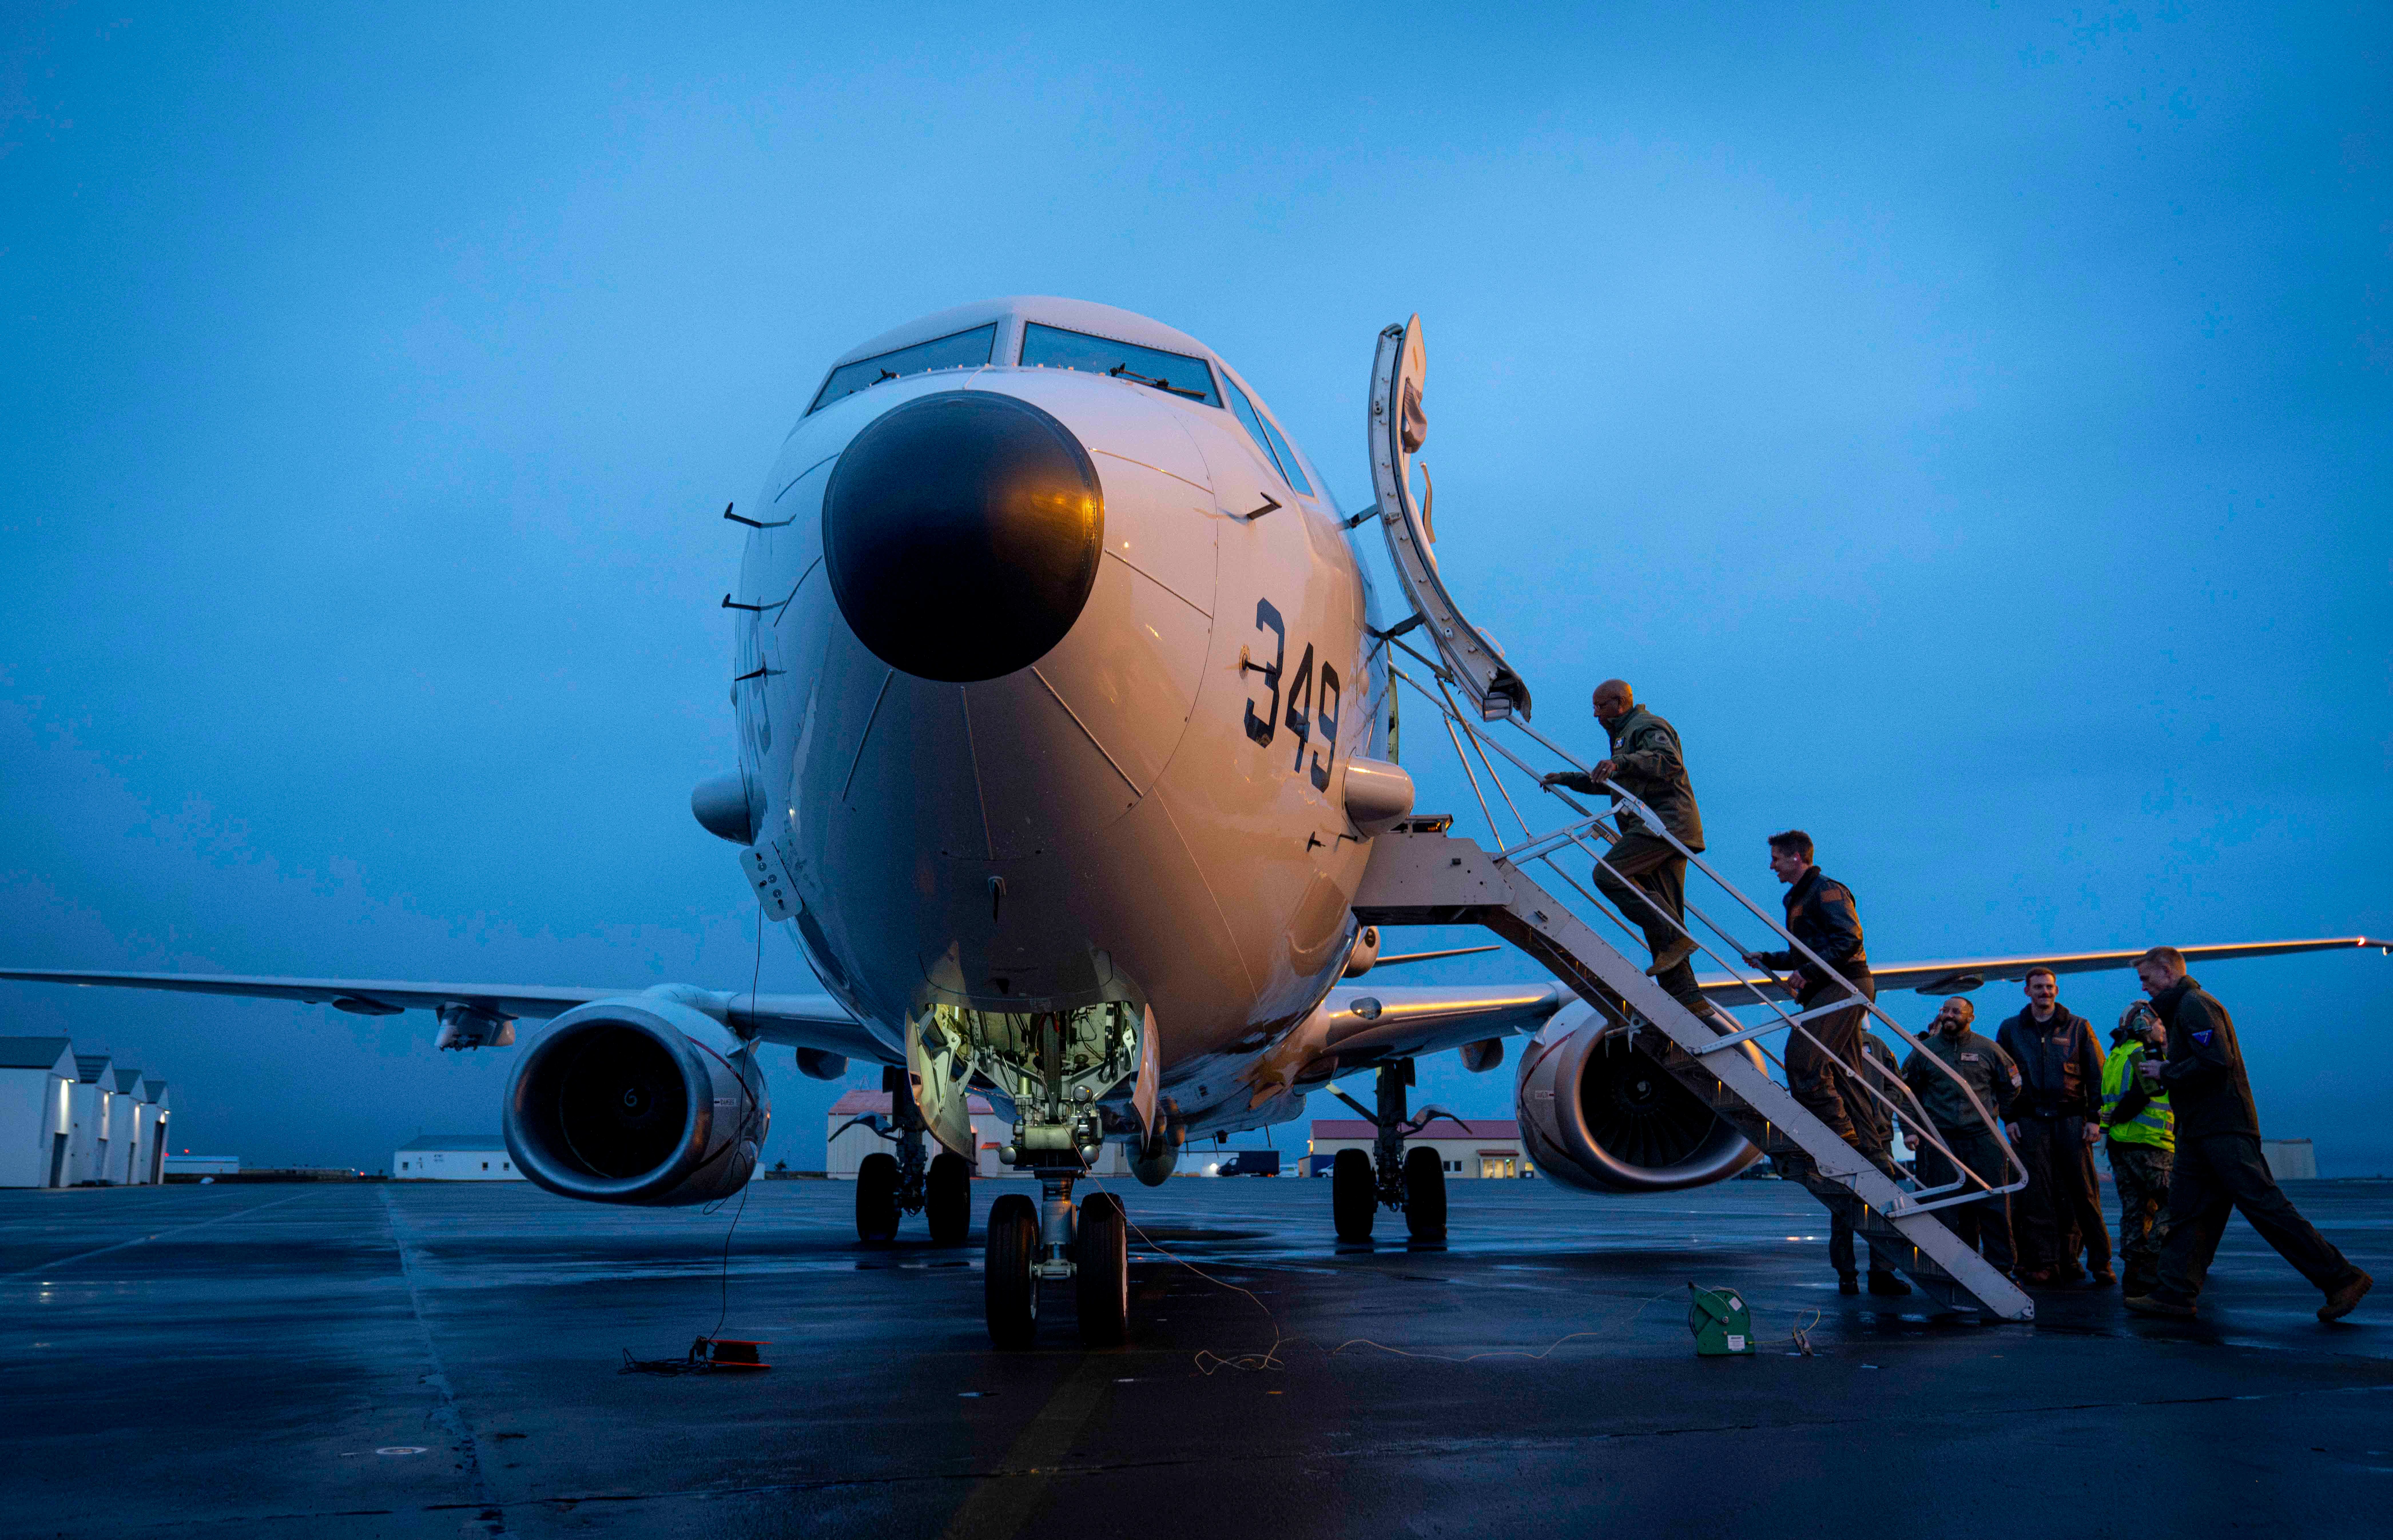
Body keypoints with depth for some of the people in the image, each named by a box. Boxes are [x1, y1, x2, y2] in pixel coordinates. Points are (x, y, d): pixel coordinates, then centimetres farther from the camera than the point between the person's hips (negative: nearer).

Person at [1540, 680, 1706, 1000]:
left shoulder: (1647, 727, -3)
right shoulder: (1626, 734, 31)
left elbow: (1670, 761, -24)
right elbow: (1608, 781, 46)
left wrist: (1621, 762, -36)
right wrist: (1566, 779, 43)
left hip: (1663, 822, -11)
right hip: (1659, 829, 11)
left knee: (1608, 874, -21)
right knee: (1657, 911, 3)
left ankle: (1676, 939, -22)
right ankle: (1684, 996, -1)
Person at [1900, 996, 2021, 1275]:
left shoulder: (1988, 1050, 6)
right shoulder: (1925, 1051, 8)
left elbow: (2011, 1086, 17)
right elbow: (1906, 1091, 16)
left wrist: (2007, 1118, 14)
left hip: (1983, 1137, -1)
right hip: (1941, 1140, 1)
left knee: (1994, 1205, -2)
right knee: (1948, 1209, 2)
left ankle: (2000, 1269, 5)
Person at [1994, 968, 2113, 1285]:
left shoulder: (2078, 1027, 8)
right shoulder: (2011, 1030, 11)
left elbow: (2097, 1075, 7)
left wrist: (2094, 1118, -1)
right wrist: (2009, 1119, 2)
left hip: (2071, 1119, -1)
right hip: (2029, 1122, 1)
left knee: (2084, 1193, -2)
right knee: (2037, 1195, -2)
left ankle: (2100, 1262, 4)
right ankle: (2044, 1263, 1)